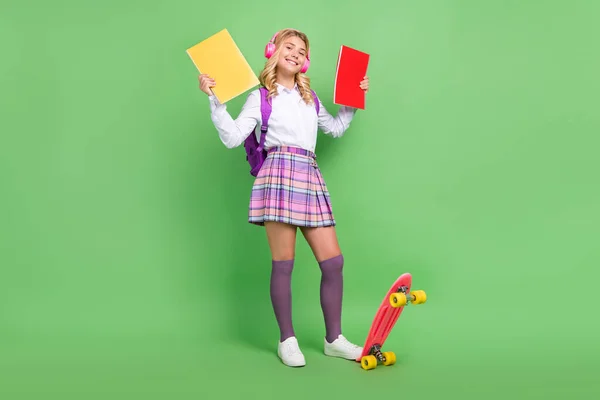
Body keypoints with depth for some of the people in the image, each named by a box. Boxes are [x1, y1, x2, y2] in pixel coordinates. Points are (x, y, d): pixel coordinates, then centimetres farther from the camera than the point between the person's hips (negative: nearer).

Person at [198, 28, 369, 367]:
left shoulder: (310, 98, 25)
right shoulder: (261, 97, 10)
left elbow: (336, 128, 39)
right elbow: (232, 138, -1)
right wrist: (216, 100, -8)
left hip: (311, 178, 5)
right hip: (280, 174, -5)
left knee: (333, 261, -1)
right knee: (284, 263, -5)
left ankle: (334, 339, 12)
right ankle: (287, 340, 9)